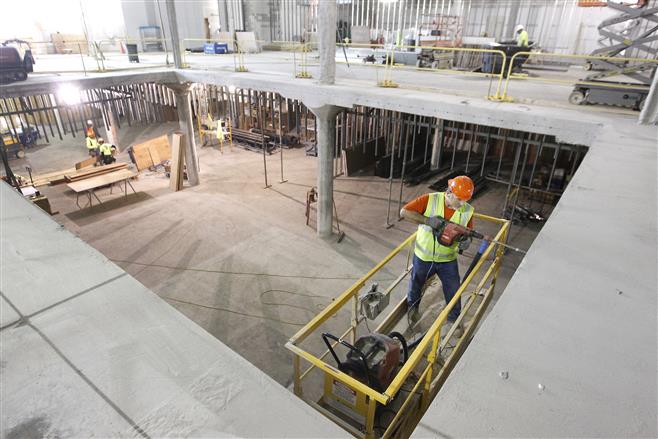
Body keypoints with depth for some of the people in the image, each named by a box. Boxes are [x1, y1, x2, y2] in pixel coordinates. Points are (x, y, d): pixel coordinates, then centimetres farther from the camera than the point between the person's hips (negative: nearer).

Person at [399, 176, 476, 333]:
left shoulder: (468, 211, -12)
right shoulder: (430, 200, -21)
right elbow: (404, 212, -25)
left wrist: (466, 241, -25)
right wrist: (427, 220, -35)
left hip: (448, 260, 2)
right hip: (423, 257, -1)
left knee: (453, 291, 12)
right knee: (415, 284, 22)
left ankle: (454, 318, 41)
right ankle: (412, 307, 53)